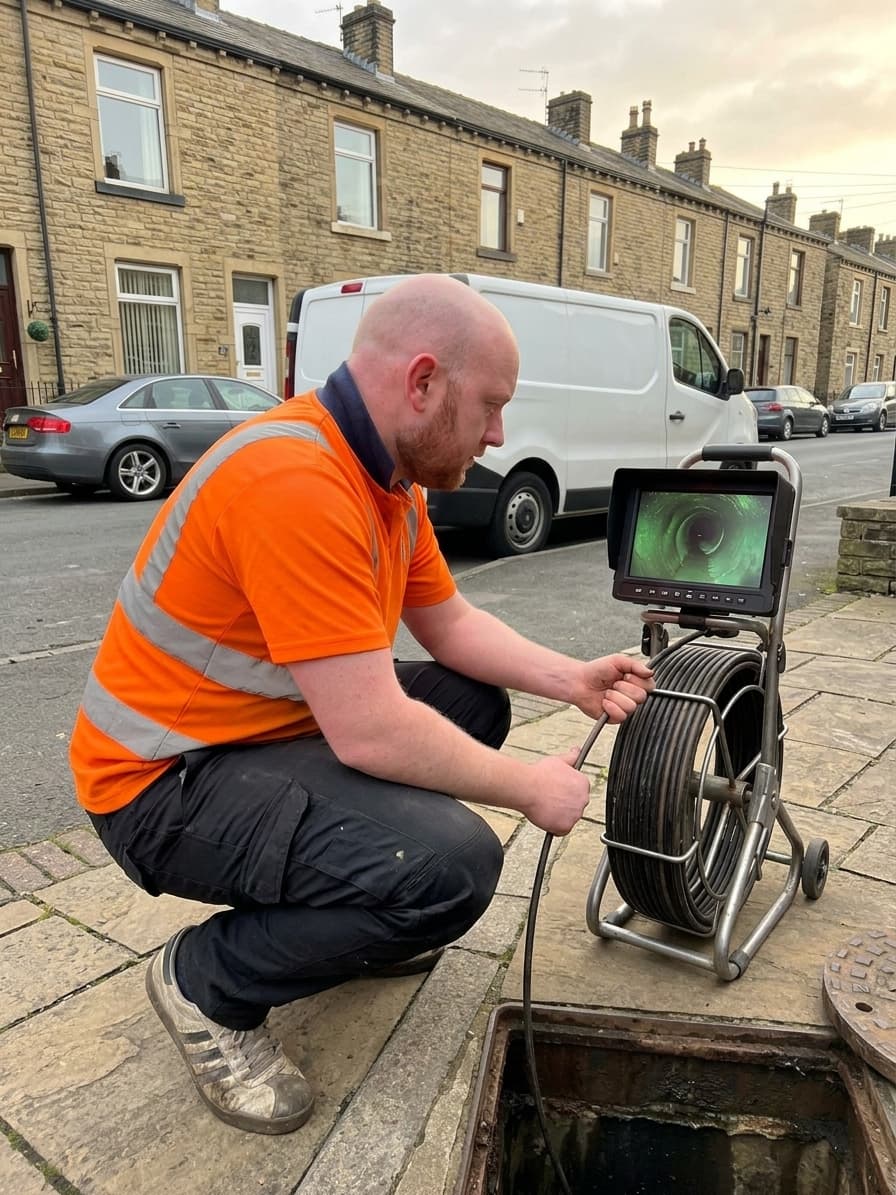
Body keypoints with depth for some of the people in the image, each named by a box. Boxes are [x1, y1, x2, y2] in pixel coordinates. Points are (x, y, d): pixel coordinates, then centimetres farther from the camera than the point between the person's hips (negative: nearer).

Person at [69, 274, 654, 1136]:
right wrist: (529, 788, -16)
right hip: (170, 780, -10)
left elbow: (451, 626, 11)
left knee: (474, 700, 11)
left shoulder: (386, 471, 2)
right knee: (453, 865, -25)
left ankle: (342, 920, 20)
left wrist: (575, 682, 0)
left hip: (274, 729, 10)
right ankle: (208, 982, 0)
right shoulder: (294, 484, -29)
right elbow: (371, 734, -30)